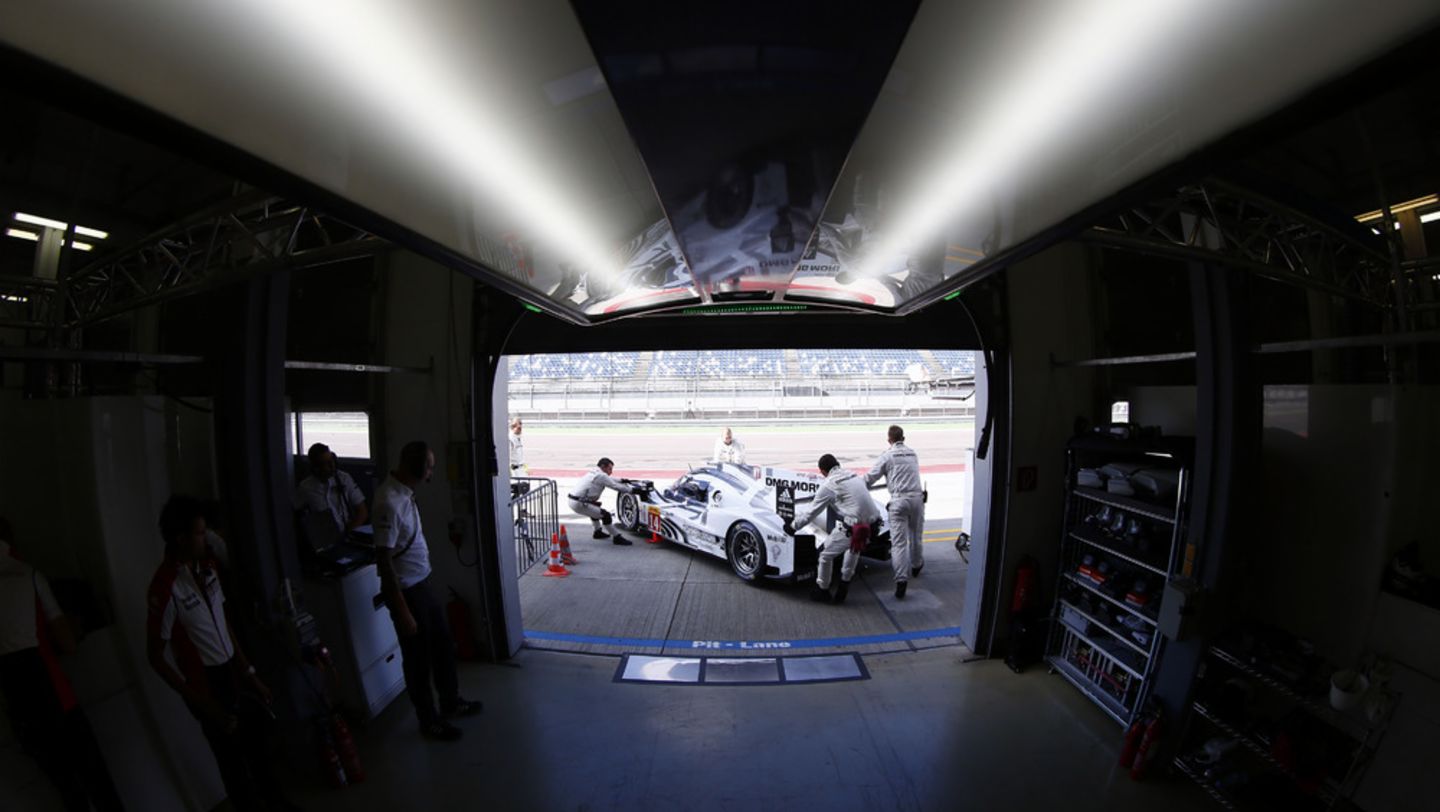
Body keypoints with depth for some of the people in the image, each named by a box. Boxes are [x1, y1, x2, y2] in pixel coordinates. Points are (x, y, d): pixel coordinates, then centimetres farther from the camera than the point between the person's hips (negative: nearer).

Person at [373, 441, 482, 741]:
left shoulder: (404, 492, 2)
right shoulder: (389, 502, -27)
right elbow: (383, 560, -26)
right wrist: (403, 612, -23)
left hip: (422, 583, 9)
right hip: (406, 591, -9)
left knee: (443, 644, 22)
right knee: (418, 659, 10)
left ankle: (451, 702, 41)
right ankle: (429, 721, 29)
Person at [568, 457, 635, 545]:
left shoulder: (594, 472, 15)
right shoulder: (601, 475, -11)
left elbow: (609, 479, 31)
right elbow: (615, 487, -8)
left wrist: (622, 480, 37)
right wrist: (632, 490, 0)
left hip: (573, 500, 10)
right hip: (578, 504, -10)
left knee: (596, 506, 33)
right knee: (605, 515, -9)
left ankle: (598, 532, 38)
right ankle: (617, 538, 1)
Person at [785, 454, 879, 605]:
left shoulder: (827, 486, -2)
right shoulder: (855, 476, 15)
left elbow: (811, 513, 4)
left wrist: (793, 526, 18)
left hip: (852, 527, -7)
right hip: (871, 524, 7)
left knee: (826, 555, 14)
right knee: (854, 547, 35)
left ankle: (822, 591, 31)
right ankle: (844, 585, 38)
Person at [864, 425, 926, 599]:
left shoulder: (887, 455, 0)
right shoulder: (913, 454, 16)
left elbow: (870, 477, -3)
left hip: (899, 500, -4)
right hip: (917, 497, 5)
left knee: (899, 541, -6)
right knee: (916, 535, 22)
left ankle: (902, 579, -15)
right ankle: (916, 566, 42)